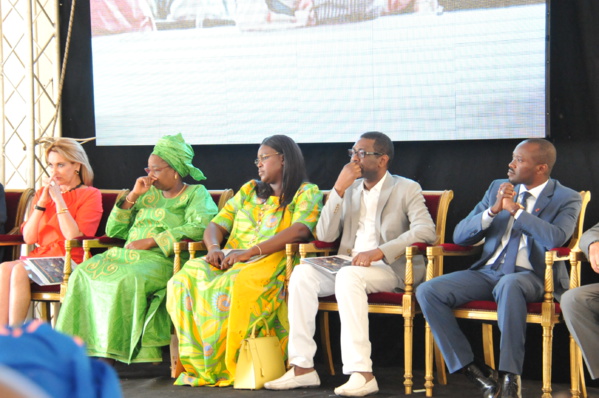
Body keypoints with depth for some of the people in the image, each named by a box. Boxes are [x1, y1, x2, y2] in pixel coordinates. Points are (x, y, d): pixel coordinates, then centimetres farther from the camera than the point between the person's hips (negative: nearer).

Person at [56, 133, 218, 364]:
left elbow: (200, 227, -13)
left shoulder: (196, 194, 10)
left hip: (163, 260, -6)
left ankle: (112, 351, -32)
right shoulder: (148, 194, 26)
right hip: (129, 256, 6)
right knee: (84, 273, -21)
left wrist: (152, 241, -16)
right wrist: (132, 196, 9)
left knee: (129, 279, -37)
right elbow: (114, 231, 21)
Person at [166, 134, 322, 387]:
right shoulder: (249, 190, 28)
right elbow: (216, 225, 21)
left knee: (234, 286, -39)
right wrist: (214, 248, -5)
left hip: (273, 262, -6)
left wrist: (250, 252, -20)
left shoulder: (307, 193, 8)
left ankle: (226, 366, -27)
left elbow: (300, 230, -12)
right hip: (232, 260, 6)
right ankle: (198, 363, -24)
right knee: (185, 280, -25)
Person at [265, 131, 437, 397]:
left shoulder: (407, 189, 5)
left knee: (349, 275, -37)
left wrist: (380, 251, -24)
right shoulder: (350, 189, 19)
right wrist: (339, 190, -2)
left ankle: (362, 373, -40)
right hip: (349, 264, 5)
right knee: (303, 272, -23)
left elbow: (426, 230, -13)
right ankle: (302, 367, -23)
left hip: (390, 268, -5)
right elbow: (325, 235, 10)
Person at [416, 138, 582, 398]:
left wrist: (515, 209, -14)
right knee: (427, 291, -18)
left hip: (532, 277, -5)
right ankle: (471, 370, -15)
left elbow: (555, 239, -20)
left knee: (510, 284, -41)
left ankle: (510, 376, -33)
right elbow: (460, 236, 9)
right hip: (487, 272, 5)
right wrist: (493, 210, -7)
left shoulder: (566, 199, 2)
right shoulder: (498, 187, 16)